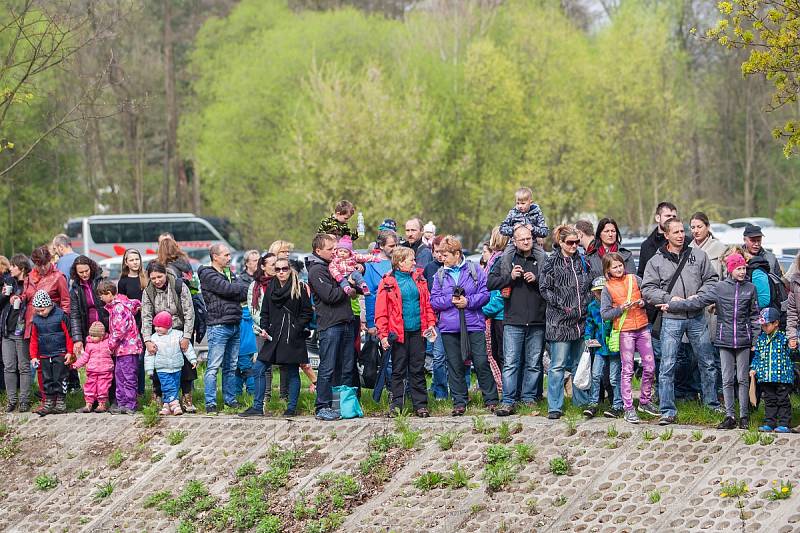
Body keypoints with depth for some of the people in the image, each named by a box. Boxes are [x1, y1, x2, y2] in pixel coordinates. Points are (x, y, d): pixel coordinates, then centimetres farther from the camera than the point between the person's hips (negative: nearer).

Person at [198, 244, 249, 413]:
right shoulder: (208, 275, -5)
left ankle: (230, 399, 19)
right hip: (219, 326, -8)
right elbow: (227, 289, -16)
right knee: (213, 367, -7)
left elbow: (243, 294, 9)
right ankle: (210, 402, -6)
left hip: (235, 325, 8)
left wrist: (238, 292, -12)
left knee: (231, 366, 12)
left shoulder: (230, 274, 19)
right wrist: (245, 287, -3)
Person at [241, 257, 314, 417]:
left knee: (292, 373, 3)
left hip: (292, 338, -4)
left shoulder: (300, 288, -2)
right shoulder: (271, 288, 11)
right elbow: (265, 312, 16)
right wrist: (263, 329, 0)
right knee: (258, 369, -2)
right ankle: (257, 407, 4)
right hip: (273, 336, 4)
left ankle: (292, 408, 13)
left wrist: (296, 329, -11)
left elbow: (308, 313, -2)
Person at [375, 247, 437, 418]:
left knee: (418, 370, 7)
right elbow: (381, 311, -6)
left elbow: (427, 303, 14)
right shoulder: (388, 282, -5)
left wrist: (431, 324, 5)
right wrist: (383, 334, -10)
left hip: (418, 331, 3)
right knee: (398, 370, 4)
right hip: (398, 332, -3)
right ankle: (396, 405, 10)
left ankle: (420, 405, 11)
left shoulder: (418, 279, 9)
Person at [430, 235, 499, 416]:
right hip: (449, 327, 3)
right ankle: (459, 403, 12)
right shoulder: (440, 275, 8)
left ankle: (491, 400, 5)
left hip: (474, 325, -3)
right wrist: (450, 301, -11)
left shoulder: (474, 270, 1)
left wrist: (468, 301, -15)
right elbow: (434, 300, 5)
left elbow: (485, 294, -1)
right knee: (455, 366, 5)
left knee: (481, 363, -4)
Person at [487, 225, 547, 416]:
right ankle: (508, 402, -5)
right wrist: (510, 277, -10)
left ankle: (529, 398, 18)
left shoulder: (543, 259, 7)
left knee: (534, 363, 9)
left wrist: (537, 279, -11)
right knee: (510, 363, -5)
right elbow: (490, 283, 3)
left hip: (537, 322, 1)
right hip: (513, 321, -1)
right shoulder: (505, 261, 7)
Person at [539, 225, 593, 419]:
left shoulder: (581, 261, 12)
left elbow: (589, 285, 23)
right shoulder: (552, 263, -3)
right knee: (558, 365, -7)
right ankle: (554, 407, -6)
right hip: (559, 321, -5)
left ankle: (581, 402, 24)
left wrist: (586, 303, 7)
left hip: (580, 320, 6)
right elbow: (544, 288, -7)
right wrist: (561, 305, -14)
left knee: (580, 363, 13)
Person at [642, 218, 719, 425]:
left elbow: (711, 280, 7)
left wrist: (699, 296, -9)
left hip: (697, 317, 2)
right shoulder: (656, 261, 1)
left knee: (707, 363, 11)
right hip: (671, 320, -2)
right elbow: (647, 290, -2)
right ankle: (668, 411, 1)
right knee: (667, 366, -5)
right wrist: (669, 299, -14)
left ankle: (713, 404, 25)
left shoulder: (698, 255, 6)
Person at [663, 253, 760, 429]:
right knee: (727, 380, 2)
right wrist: (672, 306, 2)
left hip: (743, 341, 0)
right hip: (725, 340, 0)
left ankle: (744, 416, 10)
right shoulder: (720, 288, 3)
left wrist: (756, 338, 2)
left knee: (743, 379, 2)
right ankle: (729, 417, 7)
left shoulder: (750, 288, 5)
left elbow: (754, 315, 9)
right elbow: (698, 303, 4)